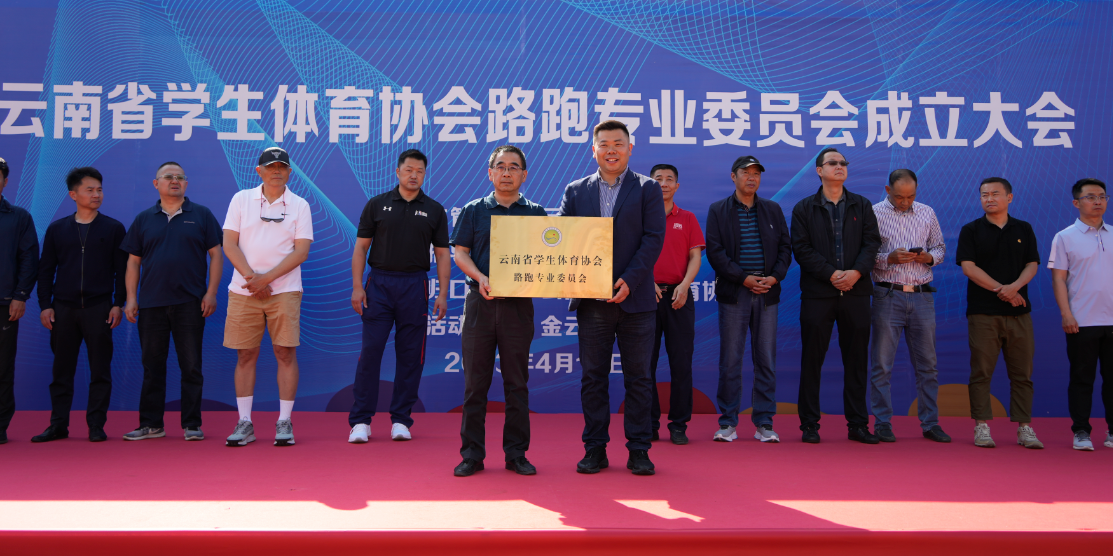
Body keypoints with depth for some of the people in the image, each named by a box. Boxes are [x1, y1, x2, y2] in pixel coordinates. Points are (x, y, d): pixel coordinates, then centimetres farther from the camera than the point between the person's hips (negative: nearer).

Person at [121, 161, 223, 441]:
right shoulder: (143, 219, 12)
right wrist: (131, 298, 3)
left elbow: (216, 255, 2)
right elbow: (133, 261, 11)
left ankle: (192, 425, 8)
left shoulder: (201, 215, 5)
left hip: (189, 303, -2)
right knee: (152, 365, 7)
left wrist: (211, 292, -6)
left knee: (191, 365, 1)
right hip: (150, 303, 2)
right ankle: (151, 424, 16)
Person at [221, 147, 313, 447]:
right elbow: (229, 245, 2)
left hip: (285, 290, -1)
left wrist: (266, 278, -11)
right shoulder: (241, 200, 8)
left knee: (286, 353, -3)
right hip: (243, 290, 1)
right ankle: (244, 423, 11)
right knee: (245, 355, 3)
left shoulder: (299, 205, 5)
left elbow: (301, 251, -3)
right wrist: (251, 277, -10)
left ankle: (284, 422, 6)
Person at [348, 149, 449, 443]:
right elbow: (361, 247, 5)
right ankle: (361, 420, 3)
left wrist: (443, 293, -3)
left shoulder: (434, 210, 7)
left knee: (410, 355, 3)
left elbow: (442, 254, 6)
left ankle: (400, 419, 13)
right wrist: (357, 286, -5)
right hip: (379, 283, -1)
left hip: (415, 286, 1)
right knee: (370, 350, -3)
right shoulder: (377, 205, 5)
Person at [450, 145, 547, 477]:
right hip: (480, 301, 0)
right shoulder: (474, 211, 10)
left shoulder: (535, 214, 10)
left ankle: (516, 453, 13)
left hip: (519, 304, 0)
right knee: (475, 381, 1)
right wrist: (480, 277, -12)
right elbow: (459, 253, 5)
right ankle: (472, 453, 10)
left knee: (516, 382, 4)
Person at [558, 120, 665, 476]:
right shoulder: (575, 191, 11)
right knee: (593, 376, 6)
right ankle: (594, 449, 16)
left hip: (635, 298, -2)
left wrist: (629, 280, -15)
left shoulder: (647, 189, 5)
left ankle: (639, 450, 14)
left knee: (638, 377, 4)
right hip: (591, 300, 2)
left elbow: (653, 239, -4)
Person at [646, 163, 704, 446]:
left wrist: (684, 285, -11)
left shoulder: (687, 219, 12)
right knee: (645, 361, 1)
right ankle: (649, 424, 9)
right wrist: (646, 282, -12)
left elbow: (695, 256, 5)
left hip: (678, 295, 1)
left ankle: (679, 424, 8)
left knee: (681, 362, 0)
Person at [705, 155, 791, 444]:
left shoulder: (773, 210, 14)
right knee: (730, 360, -1)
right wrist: (744, 278, -12)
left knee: (766, 360, 3)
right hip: (733, 292, -3)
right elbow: (715, 252, -4)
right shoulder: (718, 210, 5)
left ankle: (764, 423, 10)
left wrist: (774, 277, -7)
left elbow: (785, 247, 10)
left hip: (768, 292, 3)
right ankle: (727, 423, 8)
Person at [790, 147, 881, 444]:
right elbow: (802, 249, -3)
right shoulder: (804, 208, 6)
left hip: (856, 292, 2)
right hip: (817, 293, -2)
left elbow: (872, 243, 4)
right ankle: (809, 425, 9)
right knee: (811, 361, 1)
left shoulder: (862, 206, 13)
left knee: (856, 361, 5)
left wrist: (857, 272, -12)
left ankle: (858, 425, 13)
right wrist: (832, 275, -13)